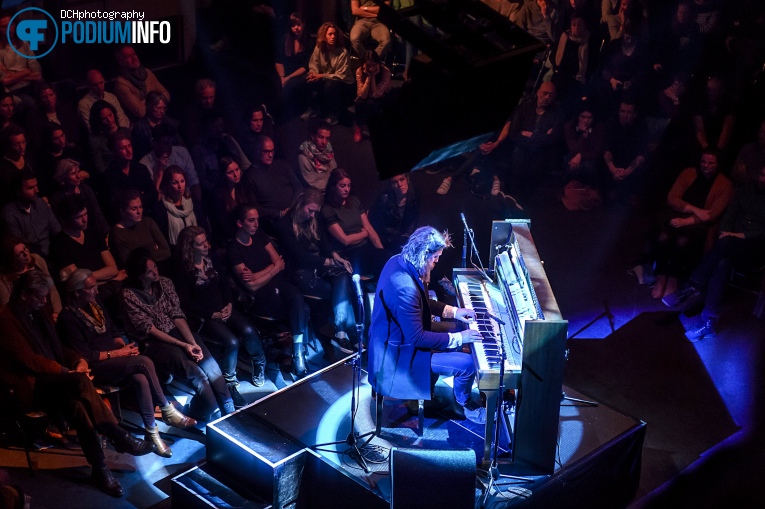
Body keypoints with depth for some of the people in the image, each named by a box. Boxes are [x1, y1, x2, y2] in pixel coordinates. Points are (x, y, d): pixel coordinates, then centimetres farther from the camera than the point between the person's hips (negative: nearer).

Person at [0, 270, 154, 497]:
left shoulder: (38, 313, 16)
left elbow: (57, 348, 22)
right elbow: (28, 359, -17)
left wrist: (78, 360, 0)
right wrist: (66, 373, -18)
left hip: (52, 382, 7)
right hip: (29, 386, -7)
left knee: (74, 404, -29)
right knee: (80, 381, -34)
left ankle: (99, 468, -33)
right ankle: (119, 436, -30)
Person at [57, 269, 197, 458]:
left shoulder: (95, 304, 10)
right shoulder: (68, 318, -12)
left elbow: (113, 331, 17)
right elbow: (85, 356, -16)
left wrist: (124, 346, -3)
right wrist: (117, 353, -16)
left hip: (115, 360, 7)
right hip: (94, 368, -7)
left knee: (141, 380, -27)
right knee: (144, 363, -29)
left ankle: (152, 432, -21)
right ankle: (167, 411, -17)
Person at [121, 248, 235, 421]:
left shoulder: (164, 283, 3)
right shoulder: (129, 295, -12)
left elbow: (177, 316, -1)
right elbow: (149, 329, -13)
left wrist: (192, 342, -16)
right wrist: (183, 345, -18)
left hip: (176, 332, 5)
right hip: (153, 343, -5)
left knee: (211, 367, -18)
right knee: (198, 375, -23)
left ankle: (229, 411, -7)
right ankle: (216, 418, -4)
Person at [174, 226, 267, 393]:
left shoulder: (212, 260, 8)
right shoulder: (183, 270, -8)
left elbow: (225, 284, 14)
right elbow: (186, 304, -10)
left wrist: (229, 304, -5)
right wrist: (213, 315, -13)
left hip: (223, 309, 5)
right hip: (204, 317, -5)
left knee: (248, 331, -23)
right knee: (231, 342, -29)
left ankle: (259, 365, 4)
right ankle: (229, 384, -10)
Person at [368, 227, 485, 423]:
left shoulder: (400, 261, -6)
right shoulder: (405, 287, -36)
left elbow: (421, 302, 12)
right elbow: (417, 339, -28)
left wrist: (452, 311, 6)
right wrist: (458, 338, -21)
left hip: (400, 333, 10)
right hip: (398, 351, -10)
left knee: (455, 331, 19)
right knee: (468, 363, -10)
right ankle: (463, 404, 21)